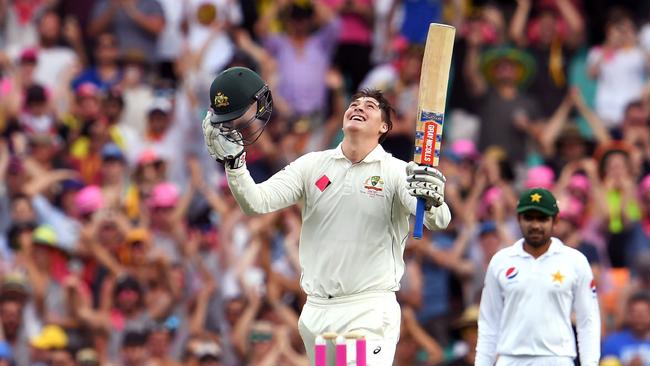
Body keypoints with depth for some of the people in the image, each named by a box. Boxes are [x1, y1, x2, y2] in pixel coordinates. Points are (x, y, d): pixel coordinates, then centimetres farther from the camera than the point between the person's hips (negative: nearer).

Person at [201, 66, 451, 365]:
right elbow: (256, 202, 0)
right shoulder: (312, 165, 9)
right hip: (317, 311, 4)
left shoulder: (397, 172, -2)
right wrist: (233, 161, -18)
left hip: (370, 313, -4)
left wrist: (433, 200, -42)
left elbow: (438, 221, -18)